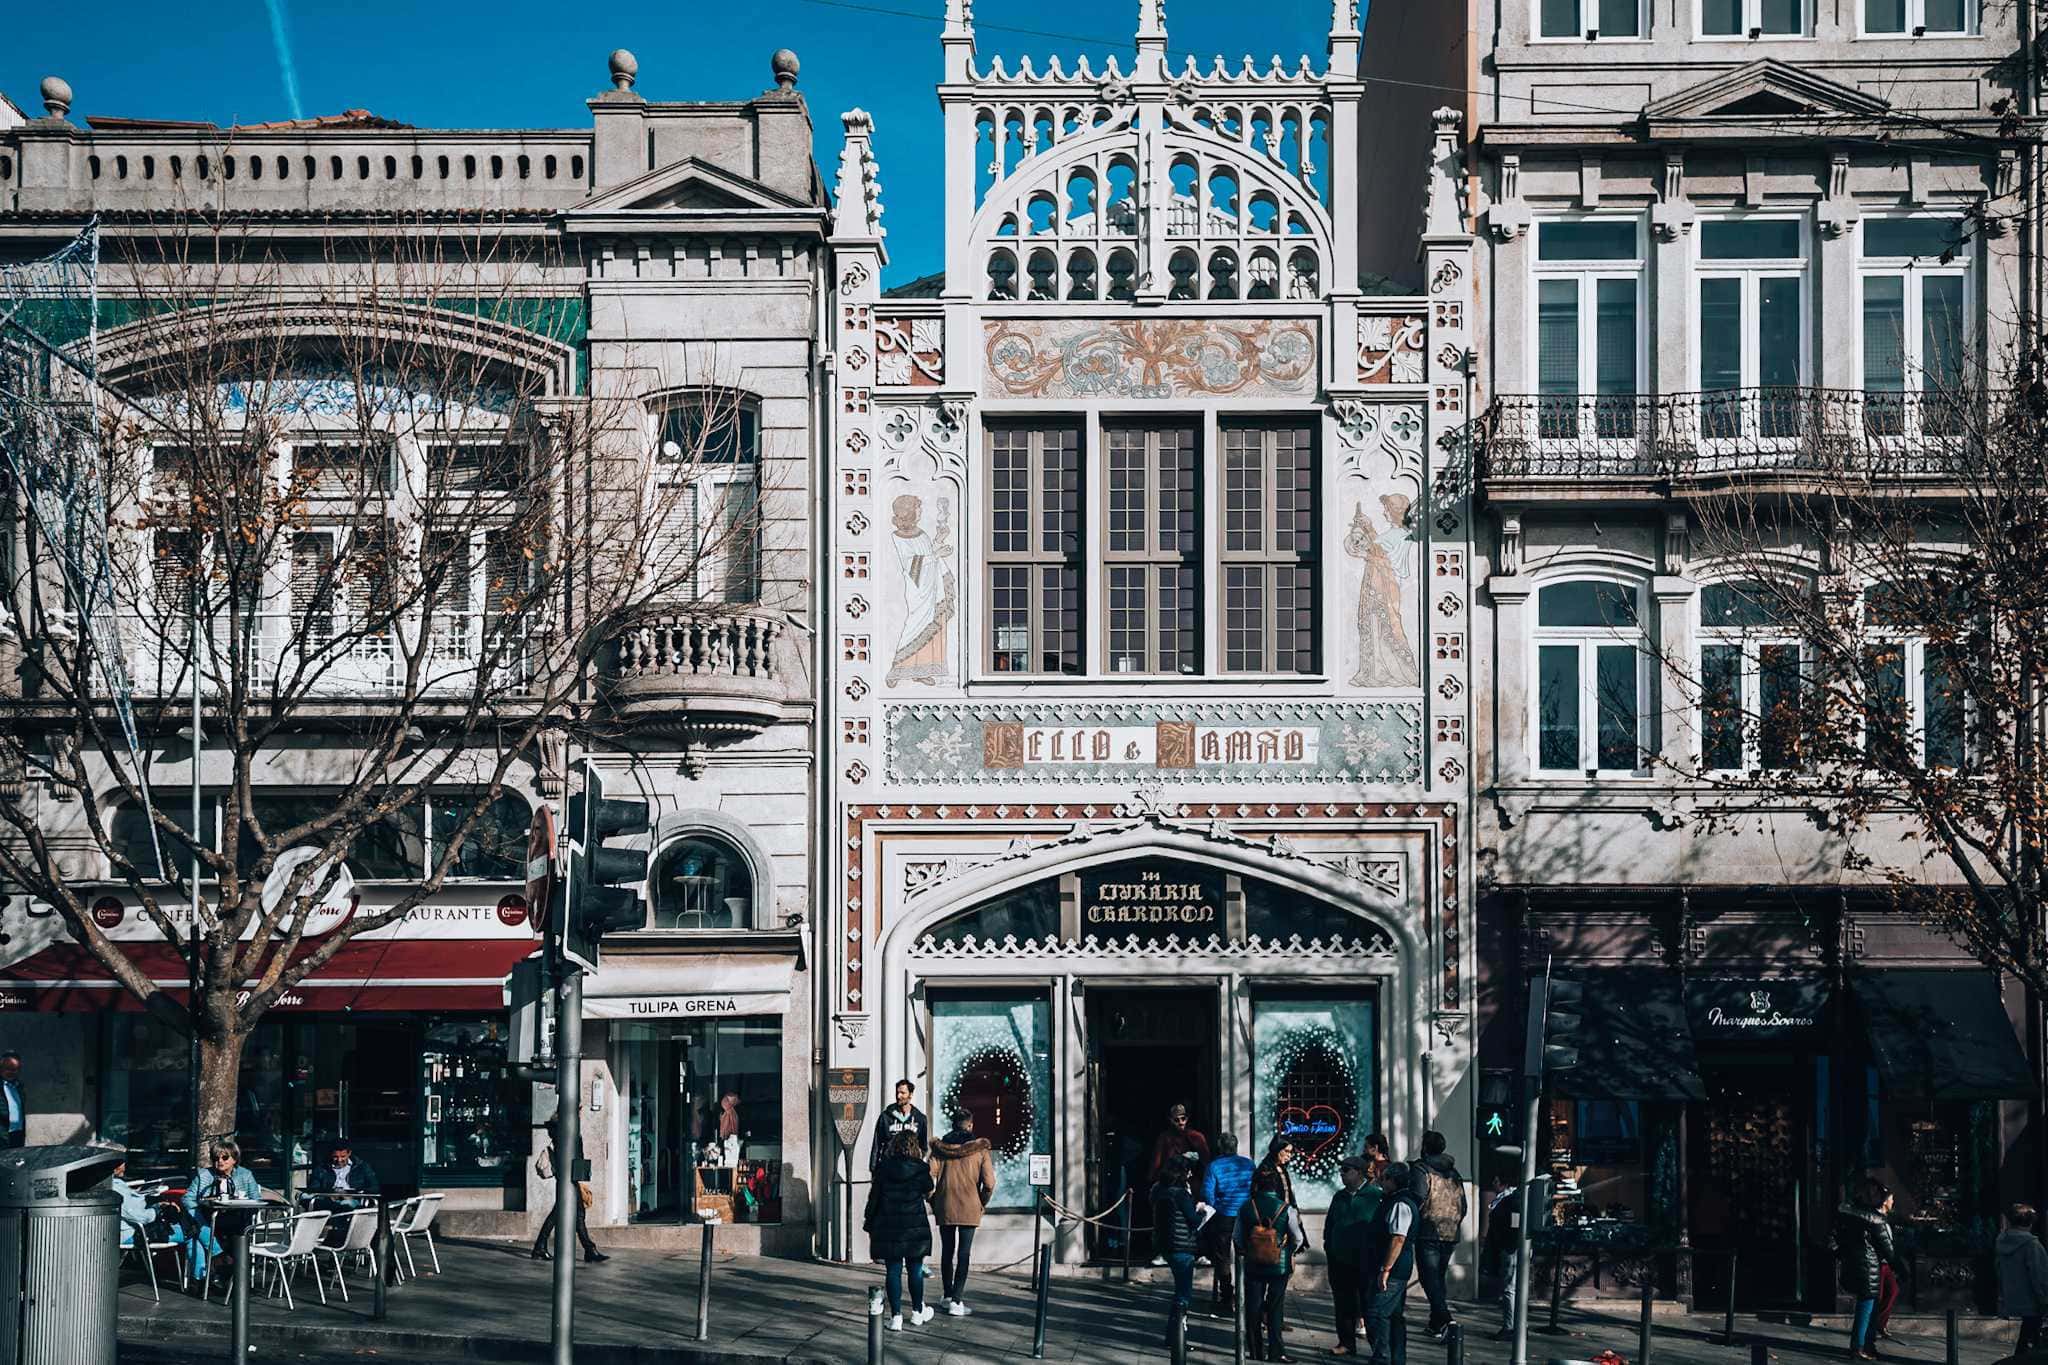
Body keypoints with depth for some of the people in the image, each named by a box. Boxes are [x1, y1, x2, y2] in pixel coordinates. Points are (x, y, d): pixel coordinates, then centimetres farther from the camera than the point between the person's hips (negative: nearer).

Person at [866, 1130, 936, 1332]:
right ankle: (917, 1312, 23)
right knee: (915, 1270, 11)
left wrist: (869, 1222, 10)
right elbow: (928, 1193, 10)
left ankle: (896, 1317, 0)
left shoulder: (883, 1168, -3)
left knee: (893, 1271, 3)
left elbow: (874, 1197, 0)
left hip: (888, 1228, 1)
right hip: (916, 1228, -1)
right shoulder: (921, 1169, -6)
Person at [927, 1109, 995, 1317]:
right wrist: (982, 1204, 7)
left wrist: (934, 1202, 8)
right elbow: (989, 1183, -9)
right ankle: (956, 1302, -6)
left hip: (945, 1208, 2)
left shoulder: (940, 1147, 2)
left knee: (947, 1251, 16)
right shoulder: (980, 1149, -3)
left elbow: (930, 1177, -5)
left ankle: (947, 1296, 27)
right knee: (963, 1254, 0)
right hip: (970, 1209, -2)